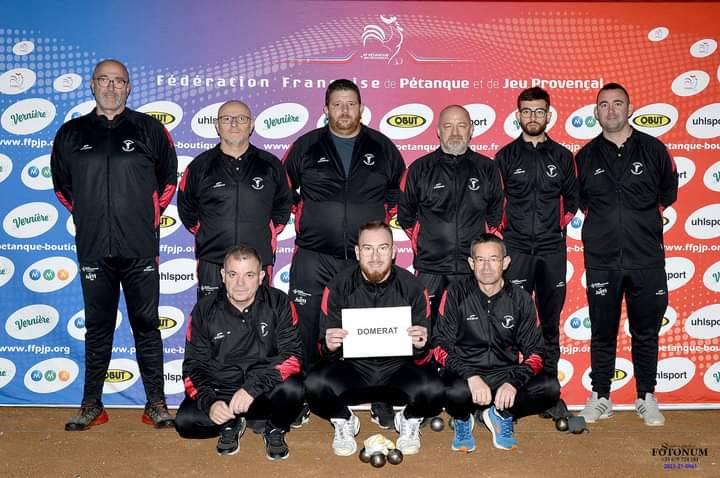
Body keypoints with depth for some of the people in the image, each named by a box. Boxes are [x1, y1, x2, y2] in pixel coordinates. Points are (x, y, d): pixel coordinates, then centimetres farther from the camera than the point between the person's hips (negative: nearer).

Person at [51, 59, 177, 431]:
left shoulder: (149, 129, 6)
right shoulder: (71, 133, 10)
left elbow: (168, 178, 13)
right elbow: (62, 185, 20)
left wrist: (150, 215, 10)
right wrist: (85, 216, 14)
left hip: (141, 248, -1)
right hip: (93, 248, 2)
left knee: (146, 324, 4)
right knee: (97, 326, 9)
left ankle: (156, 402, 13)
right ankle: (92, 404, 20)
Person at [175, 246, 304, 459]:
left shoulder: (279, 303, -10)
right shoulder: (204, 310, -5)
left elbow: (292, 355, -17)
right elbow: (193, 366, -3)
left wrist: (253, 387, -30)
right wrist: (209, 403, -23)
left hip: (266, 393, -1)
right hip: (220, 391, 2)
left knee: (292, 388, -33)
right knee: (185, 422, -24)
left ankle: (275, 430, 2)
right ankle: (230, 425, 9)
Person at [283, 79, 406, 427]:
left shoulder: (382, 147, 7)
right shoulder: (306, 146, 5)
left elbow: (400, 189, 18)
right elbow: (283, 188, 15)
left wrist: (383, 220, 11)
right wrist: (301, 216, 8)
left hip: (367, 257, 0)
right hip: (313, 255, 0)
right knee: (304, 329, 3)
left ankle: (381, 401, 18)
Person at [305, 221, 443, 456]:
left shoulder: (412, 288, -5)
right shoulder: (338, 287, -5)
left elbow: (421, 358, -3)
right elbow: (326, 352, -1)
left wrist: (421, 347, -27)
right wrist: (329, 346, -25)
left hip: (398, 369, 0)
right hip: (353, 369, 0)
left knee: (433, 389, -31)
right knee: (315, 384, -30)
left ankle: (409, 420, 6)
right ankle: (343, 421, 5)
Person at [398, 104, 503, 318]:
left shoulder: (487, 168, 8)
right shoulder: (419, 169, 5)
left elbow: (495, 214, 15)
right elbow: (405, 215, 13)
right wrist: (423, 244, 11)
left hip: (475, 269, 1)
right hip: (430, 269, -1)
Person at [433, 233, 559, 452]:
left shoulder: (520, 299, 2)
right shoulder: (456, 294, -4)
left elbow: (534, 351, 1)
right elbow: (440, 345, -9)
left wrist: (514, 382, -19)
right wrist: (471, 376, -25)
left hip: (506, 374, 3)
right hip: (465, 373, -2)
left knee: (550, 388, -23)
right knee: (454, 392, -36)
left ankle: (501, 415, 6)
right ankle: (462, 419, 3)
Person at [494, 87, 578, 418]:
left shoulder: (562, 156, 9)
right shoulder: (506, 156, 5)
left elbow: (572, 198, 17)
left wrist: (561, 223, 6)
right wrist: (503, 225, 2)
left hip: (552, 249, 2)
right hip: (516, 248, -2)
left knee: (550, 323, 7)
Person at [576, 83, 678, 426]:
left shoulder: (653, 149, 3)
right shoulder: (586, 156, 5)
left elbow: (668, 192, 15)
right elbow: (577, 199, 17)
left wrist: (646, 218, 10)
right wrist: (601, 219, 8)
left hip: (647, 259, 0)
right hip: (601, 260, 0)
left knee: (646, 332, 9)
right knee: (602, 332, 9)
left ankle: (646, 398, 25)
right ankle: (600, 397, 22)